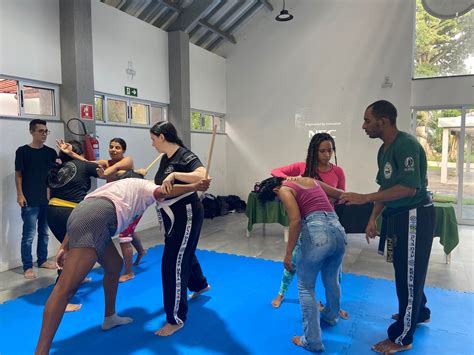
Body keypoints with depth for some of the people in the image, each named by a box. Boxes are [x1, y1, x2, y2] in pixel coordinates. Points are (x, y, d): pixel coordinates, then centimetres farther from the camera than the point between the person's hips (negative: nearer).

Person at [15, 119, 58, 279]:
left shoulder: (50, 152, 8)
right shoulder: (22, 151, -2)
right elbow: (18, 174, -2)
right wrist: (20, 194, -9)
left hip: (47, 199, 4)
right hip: (30, 200, -4)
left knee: (44, 232, 14)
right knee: (29, 235, -2)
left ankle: (42, 260, 27)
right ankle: (27, 267, 7)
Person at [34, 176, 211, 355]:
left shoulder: (120, 189, 40)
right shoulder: (143, 186, 24)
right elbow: (162, 192, -3)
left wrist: (64, 248, 25)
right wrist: (194, 186, 7)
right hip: (95, 217, -9)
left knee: (115, 265, 25)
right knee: (66, 288, -12)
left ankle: (110, 317, 38)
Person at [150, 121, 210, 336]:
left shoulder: (185, 156, -20)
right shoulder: (165, 158, 7)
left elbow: (203, 176, -37)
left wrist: (174, 175, -39)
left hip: (187, 215, -9)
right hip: (172, 216, 10)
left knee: (173, 263, -6)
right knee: (184, 252, 27)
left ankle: (176, 320, 9)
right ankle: (200, 285, 56)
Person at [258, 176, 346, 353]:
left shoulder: (285, 189, 3)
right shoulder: (311, 180, 23)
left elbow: (296, 220, -12)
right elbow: (340, 194, 33)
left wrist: (288, 253, -7)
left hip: (316, 233, -7)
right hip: (338, 230, 7)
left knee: (306, 288, 11)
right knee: (331, 280, 30)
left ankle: (312, 341, 18)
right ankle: (331, 316, 55)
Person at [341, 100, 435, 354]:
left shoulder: (407, 145, -22)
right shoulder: (384, 150, 7)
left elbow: (408, 189, -28)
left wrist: (364, 198, -28)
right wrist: (374, 218, 4)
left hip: (415, 217, -9)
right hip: (398, 216, 9)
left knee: (408, 274, 2)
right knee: (405, 270, 22)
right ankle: (419, 312, 46)